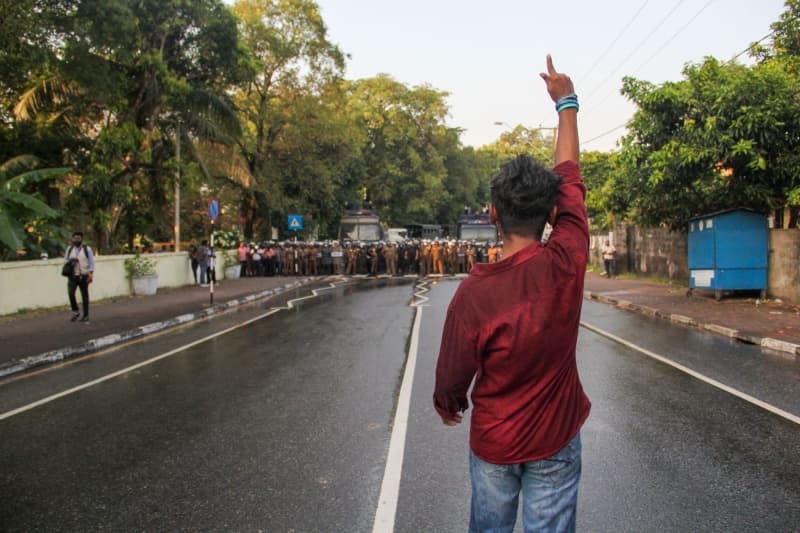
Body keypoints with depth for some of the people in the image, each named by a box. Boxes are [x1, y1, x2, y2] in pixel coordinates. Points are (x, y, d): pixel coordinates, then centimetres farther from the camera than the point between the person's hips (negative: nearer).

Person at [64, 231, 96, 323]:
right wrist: (70, 262, -6)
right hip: (72, 276, 2)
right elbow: (65, 260, 17)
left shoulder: (87, 249, 1)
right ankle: (75, 312, 5)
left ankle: (85, 316, 11)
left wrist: (91, 274, -10)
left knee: (84, 295, 3)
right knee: (70, 293, -14)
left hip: (83, 276, -2)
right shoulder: (69, 249, 10)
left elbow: (91, 263, -1)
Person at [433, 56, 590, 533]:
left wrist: (448, 407, 13)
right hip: (555, 440, 1)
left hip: (492, 441, -1)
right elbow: (570, 177, -4)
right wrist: (566, 102, 9)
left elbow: (453, 377, -11)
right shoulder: (566, 265, -19)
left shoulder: (472, 295, -24)